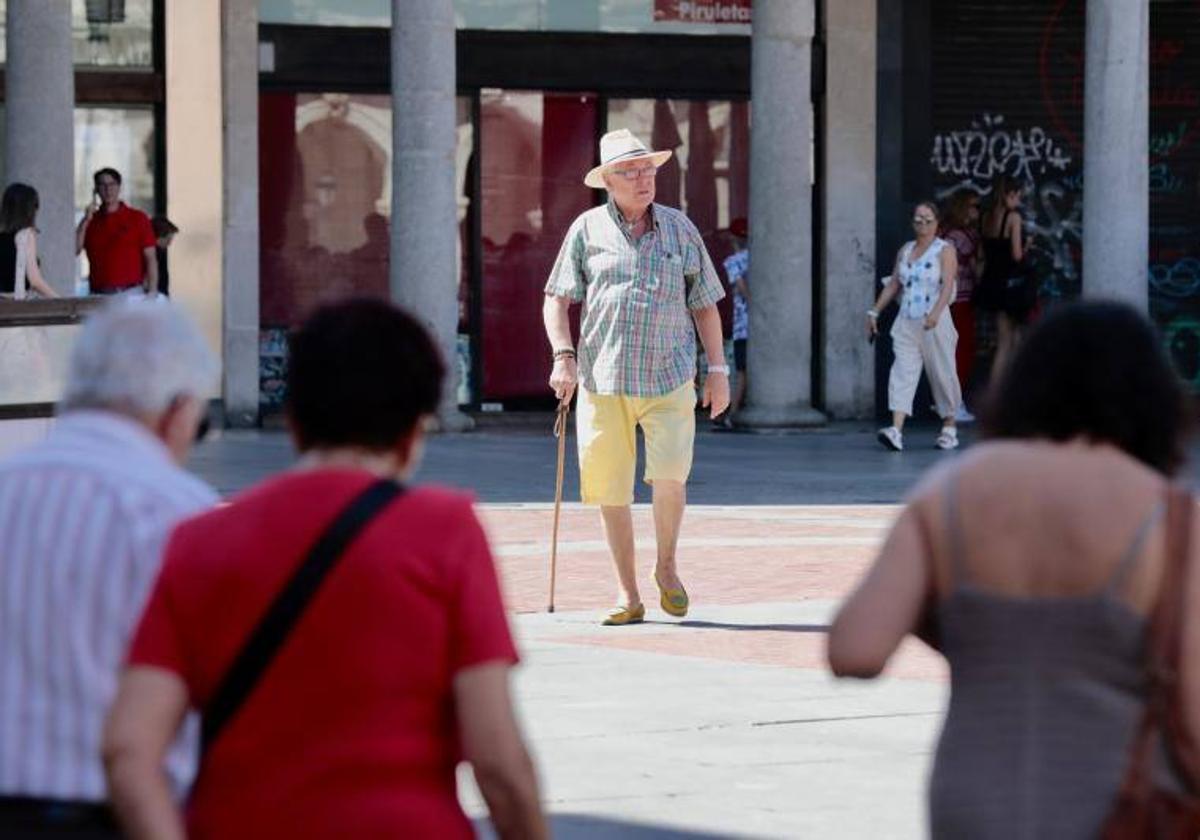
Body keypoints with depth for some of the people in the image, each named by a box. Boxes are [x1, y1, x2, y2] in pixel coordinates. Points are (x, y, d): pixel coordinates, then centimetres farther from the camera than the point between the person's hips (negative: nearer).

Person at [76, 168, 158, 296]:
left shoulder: (138, 218, 6)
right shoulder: (90, 222, 14)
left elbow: (150, 259, 2)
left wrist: (152, 292, -8)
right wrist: (85, 221, -3)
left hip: (131, 293, -2)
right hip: (98, 295, 2)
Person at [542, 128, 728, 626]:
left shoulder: (679, 229, 9)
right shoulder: (588, 230, 6)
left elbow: (704, 304, 14)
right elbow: (557, 300, 6)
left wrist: (718, 369, 8)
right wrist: (563, 356, -9)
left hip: (669, 379, 0)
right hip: (603, 381, 0)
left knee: (669, 477, -16)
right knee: (609, 490, 1)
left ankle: (666, 567, 9)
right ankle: (628, 595, 12)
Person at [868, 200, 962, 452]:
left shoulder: (945, 251, -2)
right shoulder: (905, 251, 15)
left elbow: (948, 285, -15)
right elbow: (893, 284, 19)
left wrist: (935, 313, -29)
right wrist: (875, 311, 14)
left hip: (935, 324, -4)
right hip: (907, 323, 4)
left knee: (942, 374, 4)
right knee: (902, 373, -9)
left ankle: (949, 428, 21)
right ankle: (896, 430, -20)